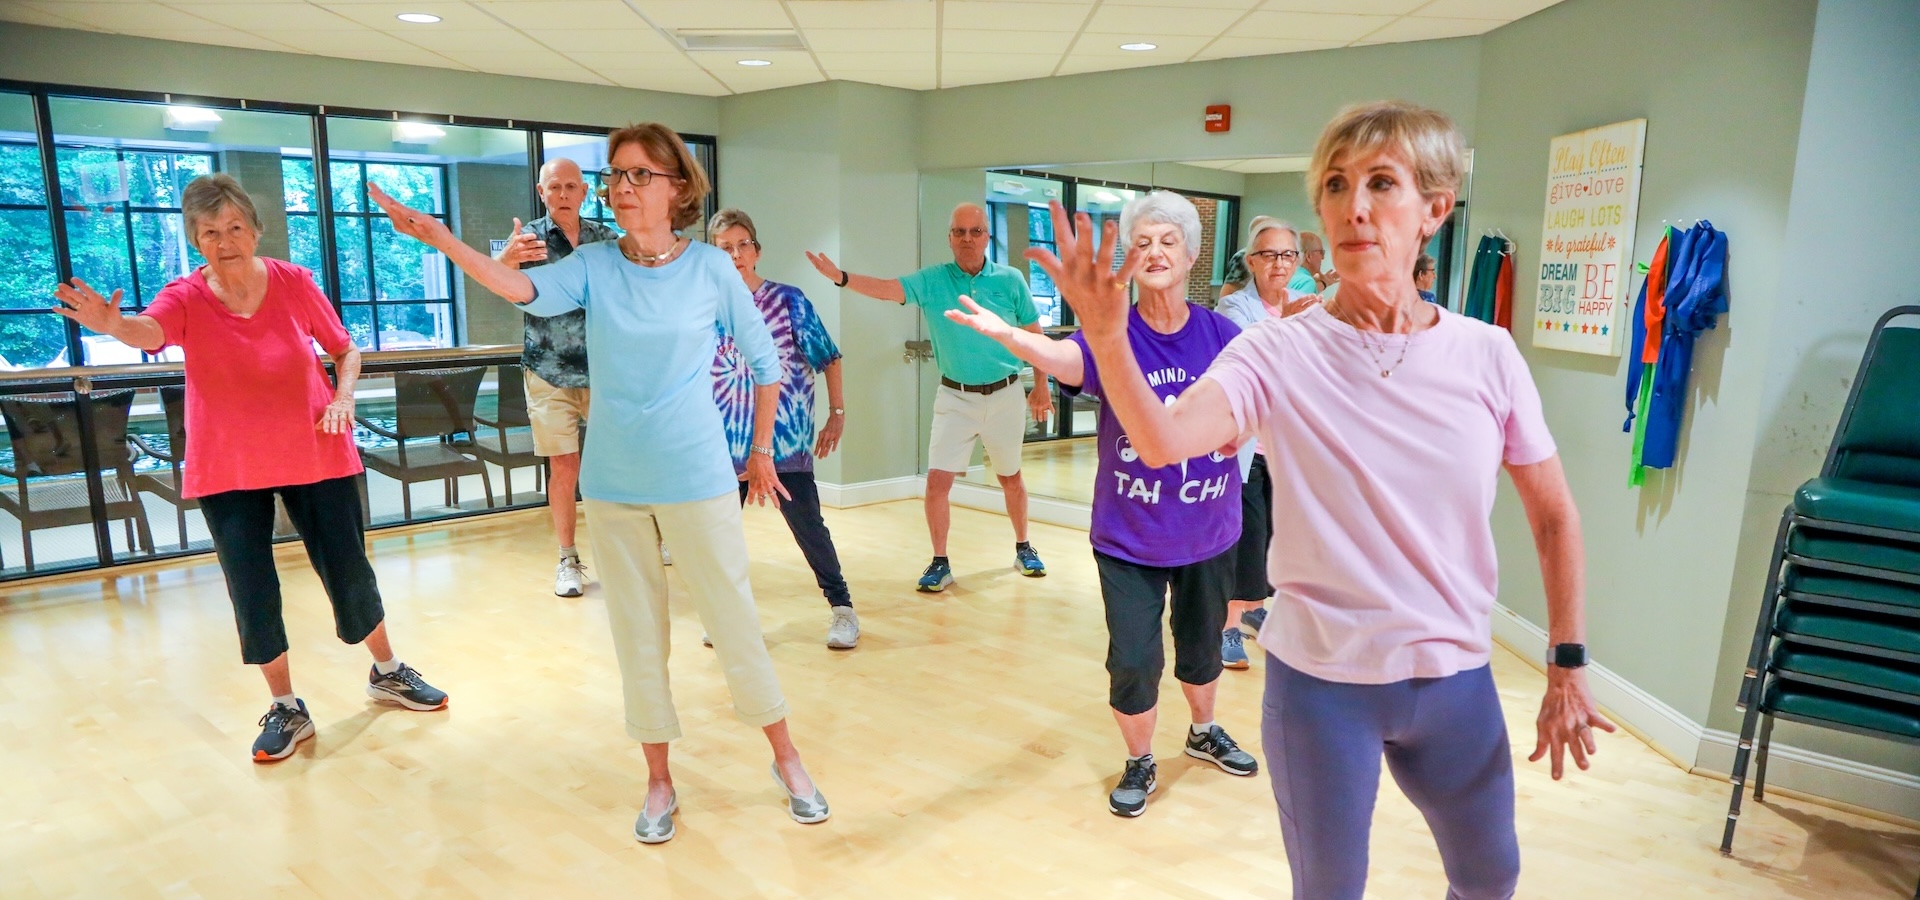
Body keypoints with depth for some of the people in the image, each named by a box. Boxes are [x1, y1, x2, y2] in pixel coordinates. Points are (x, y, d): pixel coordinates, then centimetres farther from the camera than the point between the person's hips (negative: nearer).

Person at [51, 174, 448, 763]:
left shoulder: (295, 283, -6)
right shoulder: (186, 297, -9)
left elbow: (345, 349, 6)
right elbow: (150, 330, -32)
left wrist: (343, 396, -14)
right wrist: (113, 324, -55)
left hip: (315, 456, 0)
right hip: (227, 470, 0)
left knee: (349, 572, 8)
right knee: (251, 592, 2)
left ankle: (387, 672, 30)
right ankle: (286, 709, 20)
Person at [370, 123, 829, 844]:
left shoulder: (711, 267, -5)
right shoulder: (594, 264, 0)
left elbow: (764, 360, 4)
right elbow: (529, 291, -21)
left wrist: (761, 449, 8)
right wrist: (445, 243, -37)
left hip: (696, 479, -2)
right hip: (613, 484, 3)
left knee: (734, 621, 4)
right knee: (636, 633, 11)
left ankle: (785, 756, 25)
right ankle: (659, 780, 27)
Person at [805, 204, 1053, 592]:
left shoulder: (1010, 280, -6)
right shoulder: (932, 281, -7)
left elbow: (1034, 333, 4)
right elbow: (888, 288, -22)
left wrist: (1041, 385, 5)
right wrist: (840, 277, -39)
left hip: (1004, 395, 0)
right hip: (955, 397, 0)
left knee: (1010, 479, 16)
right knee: (937, 481, -6)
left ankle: (1023, 549, 37)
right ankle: (940, 563, 11)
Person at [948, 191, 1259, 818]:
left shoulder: (1221, 335, -8)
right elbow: (1063, 358, -35)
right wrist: (1006, 334, -56)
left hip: (1209, 531, 2)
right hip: (1129, 536, -2)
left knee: (1202, 643, 22)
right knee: (1133, 660, 1)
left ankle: (1204, 732, 51)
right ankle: (1139, 763, 29)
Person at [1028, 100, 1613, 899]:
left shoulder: (1487, 356, -7)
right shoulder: (1280, 353, -14)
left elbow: (1554, 516, 3)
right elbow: (1162, 441, -32)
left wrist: (1568, 666, 5)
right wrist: (1107, 336, -48)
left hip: (1457, 679, 3)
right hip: (1319, 682, -2)